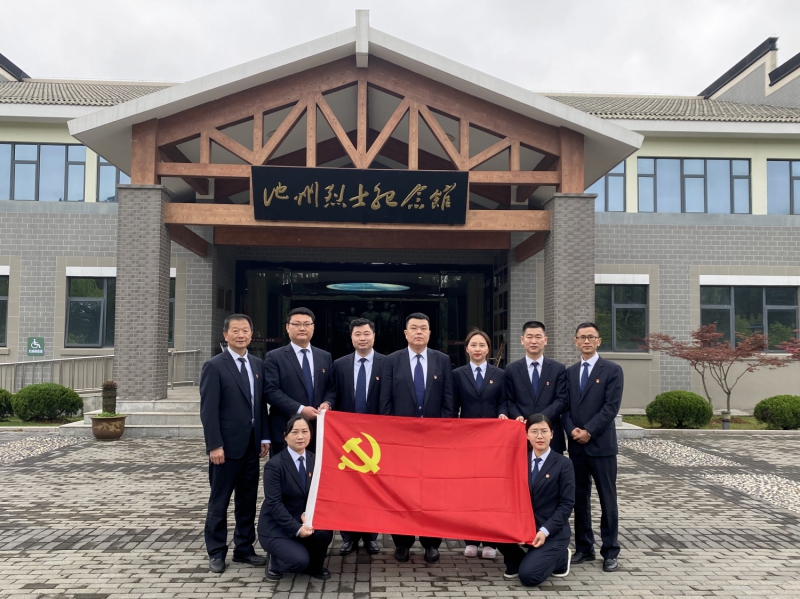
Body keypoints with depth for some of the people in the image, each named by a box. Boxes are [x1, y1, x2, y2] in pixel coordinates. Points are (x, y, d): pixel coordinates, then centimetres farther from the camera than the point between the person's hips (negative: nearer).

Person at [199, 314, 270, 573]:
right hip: (226, 445, -5)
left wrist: (265, 437, 6)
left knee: (248, 500, 13)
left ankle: (244, 548, 25)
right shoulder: (214, 366, -8)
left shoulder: (258, 364, 9)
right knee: (219, 502, 6)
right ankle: (216, 553, 18)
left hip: (251, 445, 6)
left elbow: (261, 404, 12)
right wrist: (215, 445, -16)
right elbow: (208, 410, -12)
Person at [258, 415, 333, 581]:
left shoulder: (314, 460, 0)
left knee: (324, 531, -25)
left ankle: (314, 566, 5)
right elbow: (274, 504, -20)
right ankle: (276, 561, 9)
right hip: (276, 527, -5)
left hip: (303, 521, 5)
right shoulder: (274, 464, -17)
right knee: (300, 561, -26)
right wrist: (297, 528, -26)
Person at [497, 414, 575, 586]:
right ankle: (515, 563, 7)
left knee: (528, 576, -19)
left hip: (553, 532, -4)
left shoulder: (563, 464, -7)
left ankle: (560, 557, 11)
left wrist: (545, 531, -18)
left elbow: (567, 504, -10)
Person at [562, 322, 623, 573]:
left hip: (601, 445, -4)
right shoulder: (569, 372, 13)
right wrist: (572, 430, -8)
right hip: (576, 446, 5)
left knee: (607, 500, 2)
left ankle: (610, 552, 10)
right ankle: (584, 549, 19)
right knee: (579, 499, 10)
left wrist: (588, 431, -15)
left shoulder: (612, 370, -2)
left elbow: (611, 406, -10)